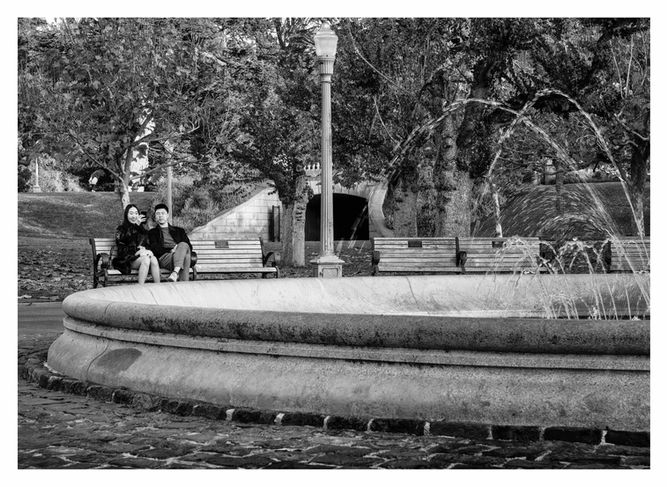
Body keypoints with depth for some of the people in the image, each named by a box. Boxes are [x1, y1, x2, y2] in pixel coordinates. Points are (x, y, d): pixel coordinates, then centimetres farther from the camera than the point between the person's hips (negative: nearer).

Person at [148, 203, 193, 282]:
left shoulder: (179, 230, 29)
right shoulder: (152, 232, 23)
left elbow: (189, 246, 15)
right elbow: (155, 248, 5)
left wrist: (179, 248, -9)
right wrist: (171, 250, -11)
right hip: (164, 257, -2)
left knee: (183, 245, -36)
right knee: (185, 256, -35)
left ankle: (175, 273, -52)